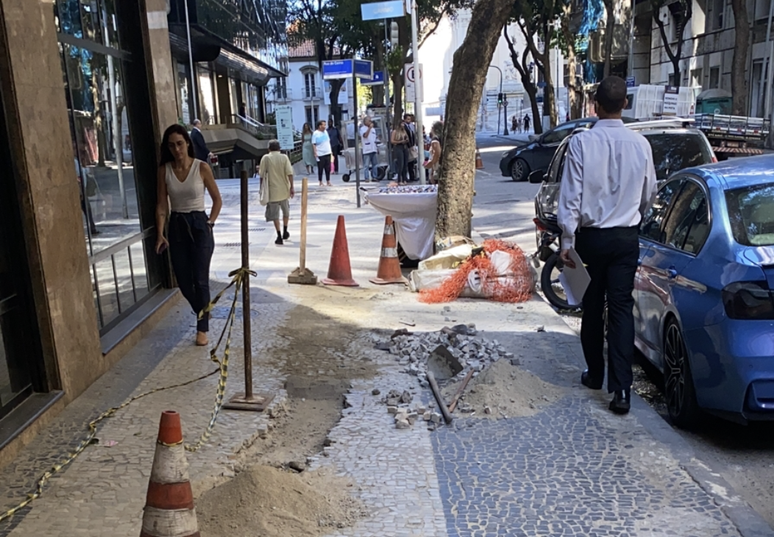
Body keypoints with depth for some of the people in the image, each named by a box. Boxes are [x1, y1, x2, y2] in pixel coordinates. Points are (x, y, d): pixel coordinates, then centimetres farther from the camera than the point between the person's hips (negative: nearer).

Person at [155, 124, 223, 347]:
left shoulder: (202, 167, -9)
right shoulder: (164, 170, -2)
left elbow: (217, 199, 1)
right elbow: (161, 205, 0)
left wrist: (210, 223, -6)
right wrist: (160, 234, -7)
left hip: (199, 225, -3)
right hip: (176, 226, 3)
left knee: (200, 279, -3)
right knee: (183, 281, 8)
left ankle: (202, 327, 12)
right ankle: (203, 313, 35)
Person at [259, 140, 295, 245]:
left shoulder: (265, 158, -4)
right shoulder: (284, 157, -2)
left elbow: (262, 175, -3)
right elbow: (289, 173, -10)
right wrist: (292, 187, -6)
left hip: (272, 190, -2)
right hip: (284, 190, 2)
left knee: (274, 214, 2)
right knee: (286, 211, 22)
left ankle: (279, 236, -5)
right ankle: (285, 232, 32)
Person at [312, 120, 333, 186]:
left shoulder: (325, 132, 11)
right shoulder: (316, 133, -7)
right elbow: (313, 144, -9)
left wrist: (331, 150, 16)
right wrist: (315, 153, -16)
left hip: (327, 153, 6)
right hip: (320, 154, -6)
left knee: (328, 168, 6)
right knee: (320, 169, 1)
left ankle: (328, 181, 15)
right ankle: (321, 182, 11)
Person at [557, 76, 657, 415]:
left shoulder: (581, 142, -11)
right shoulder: (640, 144, -3)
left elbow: (570, 196, -12)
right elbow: (648, 196, 8)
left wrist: (567, 241, -5)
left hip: (590, 237, -1)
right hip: (626, 237, 1)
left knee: (593, 306, 14)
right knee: (622, 309, 2)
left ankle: (594, 374, 28)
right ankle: (621, 389, -3)